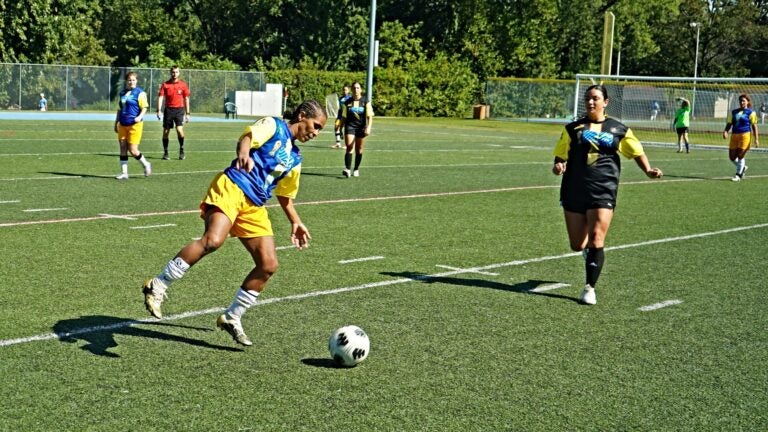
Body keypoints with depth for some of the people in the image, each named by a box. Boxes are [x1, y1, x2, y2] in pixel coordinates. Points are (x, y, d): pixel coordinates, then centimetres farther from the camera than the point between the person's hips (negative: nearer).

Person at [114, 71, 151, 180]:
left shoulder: (140, 93, -4)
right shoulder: (123, 93, 15)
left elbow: (144, 108, -6)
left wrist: (140, 117, -24)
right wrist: (116, 123, 21)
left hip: (135, 125, -6)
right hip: (122, 125, 6)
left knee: (133, 150, -7)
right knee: (123, 149, 3)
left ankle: (146, 165, 17)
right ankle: (124, 173, 8)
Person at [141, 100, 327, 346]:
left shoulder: (294, 158, 25)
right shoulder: (273, 126, 5)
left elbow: (285, 194, 35)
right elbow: (247, 137, -14)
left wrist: (295, 222, 26)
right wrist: (243, 154, -36)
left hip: (254, 207, 8)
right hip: (232, 188, -8)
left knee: (269, 265, -3)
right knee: (213, 240, -31)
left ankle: (231, 318, 11)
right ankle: (157, 287, -20)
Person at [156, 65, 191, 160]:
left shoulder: (183, 85, 4)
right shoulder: (165, 84, 4)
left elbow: (186, 99, 8)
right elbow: (160, 97, -1)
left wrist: (187, 113, 5)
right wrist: (159, 110, -13)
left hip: (179, 109, -1)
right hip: (168, 109, 1)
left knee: (179, 129, -19)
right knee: (165, 132, 3)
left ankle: (181, 149, 0)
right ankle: (165, 153, 15)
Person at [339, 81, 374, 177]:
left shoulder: (365, 101, 1)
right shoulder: (347, 102, 4)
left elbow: (369, 116, -3)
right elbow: (344, 117, 11)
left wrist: (369, 127, -16)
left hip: (361, 128, 1)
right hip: (350, 126, -1)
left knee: (359, 150, 9)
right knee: (349, 148, -16)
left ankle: (356, 169, 22)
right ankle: (347, 169, -25)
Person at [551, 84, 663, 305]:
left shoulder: (618, 129, 6)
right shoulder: (573, 128, 9)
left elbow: (637, 152, 12)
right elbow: (561, 156, 10)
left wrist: (648, 170, -6)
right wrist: (558, 166, -13)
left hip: (603, 190, -2)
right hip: (574, 190, 2)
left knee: (596, 239, -12)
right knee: (577, 245, 5)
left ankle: (590, 288, -1)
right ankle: (588, 247, 43)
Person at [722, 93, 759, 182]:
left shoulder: (751, 113, 0)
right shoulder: (734, 112, 14)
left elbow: (754, 126, -1)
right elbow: (729, 124, 15)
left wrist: (756, 139, -6)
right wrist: (725, 131, -6)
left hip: (745, 135, -5)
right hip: (734, 136, 5)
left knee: (740, 155, -7)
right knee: (732, 157, 5)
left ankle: (738, 175, 6)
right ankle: (743, 167, 32)